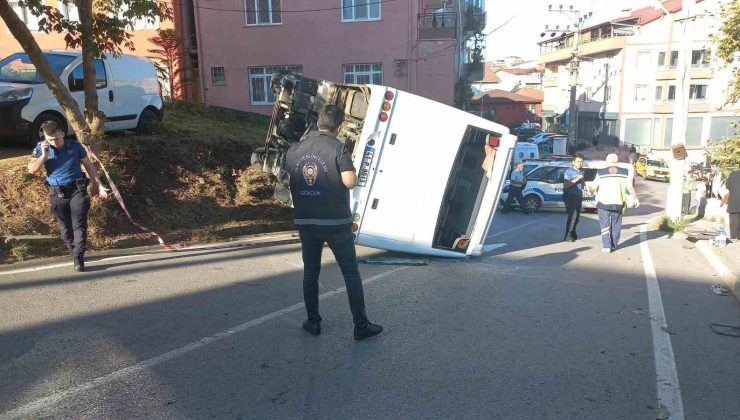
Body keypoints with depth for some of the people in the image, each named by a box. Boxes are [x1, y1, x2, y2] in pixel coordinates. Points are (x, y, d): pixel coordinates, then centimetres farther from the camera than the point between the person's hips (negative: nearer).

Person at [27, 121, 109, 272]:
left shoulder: (75, 146, 0)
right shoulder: (41, 148, 2)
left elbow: (89, 166, 7)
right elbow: (32, 169, -5)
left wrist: (99, 186, 3)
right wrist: (44, 155, -17)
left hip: (77, 190, -1)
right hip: (57, 194, 2)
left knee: (79, 224, -8)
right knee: (65, 226, 10)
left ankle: (78, 257, -9)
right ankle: (73, 251, 27)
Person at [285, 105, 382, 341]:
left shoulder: (294, 150, 4)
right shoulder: (337, 148, -12)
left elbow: (289, 181, 13)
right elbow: (350, 182, -20)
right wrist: (350, 168, -1)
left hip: (305, 222, 4)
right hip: (336, 222, -4)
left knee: (310, 272, 17)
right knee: (351, 274, 6)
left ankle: (313, 322, 22)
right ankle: (361, 326, 10)